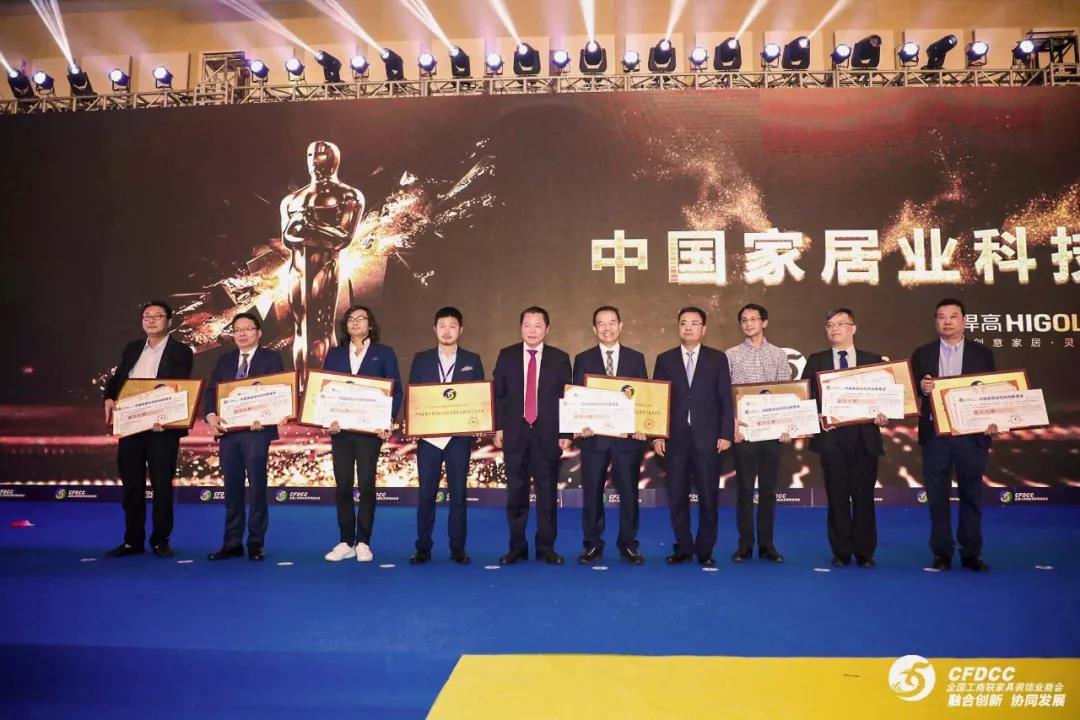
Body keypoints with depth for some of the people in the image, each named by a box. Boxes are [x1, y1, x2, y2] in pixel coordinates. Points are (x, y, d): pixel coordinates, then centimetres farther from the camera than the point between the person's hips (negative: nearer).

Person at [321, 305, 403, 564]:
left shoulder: (384, 353, 6)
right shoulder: (334, 354, 14)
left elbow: (396, 390, 1)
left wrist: (388, 420, -13)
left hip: (370, 429, -2)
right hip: (340, 429, 3)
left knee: (366, 485, -1)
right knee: (342, 486, 4)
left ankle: (363, 543, 9)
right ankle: (345, 542, 13)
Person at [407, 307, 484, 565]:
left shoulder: (472, 360, 7)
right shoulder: (421, 359, 8)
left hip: (460, 436, 0)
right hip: (428, 435, 0)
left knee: (458, 493, 4)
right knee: (426, 493, 2)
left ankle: (458, 548, 12)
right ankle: (423, 548, 11)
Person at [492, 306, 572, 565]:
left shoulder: (560, 358, 4)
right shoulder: (506, 356, 6)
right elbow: (498, 394, 5)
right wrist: (498, 428, -2)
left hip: (548, 434, 0)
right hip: (515, 434, 1)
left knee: (548, 492, 4)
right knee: (516, 492, 6)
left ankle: (546, 547, 14)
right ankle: (517, 546, 16)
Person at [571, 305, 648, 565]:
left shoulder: (636, 358, 8)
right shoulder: (583, 359, 7)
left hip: (628, 435, 0)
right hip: (593, 435, 0)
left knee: (629, 492, 5)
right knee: (592, 492, 4)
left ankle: (628, 545, 17)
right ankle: (593, 545, 16)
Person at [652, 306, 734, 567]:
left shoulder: (717, 358, 6)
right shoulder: (664, 359, 8)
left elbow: (726, 399, 3)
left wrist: (726, 434, -5)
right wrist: (657, 435, -2)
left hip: (707, 438, -1)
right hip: (675, 438, 1)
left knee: (708, 497, 3)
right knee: (677, 497, 5)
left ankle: (705, 550, 16)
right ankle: (683, 548, 17)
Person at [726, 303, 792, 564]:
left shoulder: (779, 355, 8)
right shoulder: (731, 355, 4)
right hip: (742, 430, -1)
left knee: (769, 488, 6)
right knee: (744, 488, 3)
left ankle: (767, 544, 15)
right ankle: (745, 545, 11)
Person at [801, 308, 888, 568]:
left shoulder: (873, 360, 10)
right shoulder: (815, 361, 9)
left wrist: (883, 415, -11)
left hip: (864, 438, 0)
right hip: (832, 437, 0)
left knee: (864, 497, 4)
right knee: (837, 497, 3)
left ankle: (865, 553, 14)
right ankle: (841, 553, 13)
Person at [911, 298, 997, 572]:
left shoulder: (982, 353, 6)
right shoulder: (922, 354, 6)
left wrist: (993, 421, -12)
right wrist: (922, 389, -19)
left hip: (972, 433, 0)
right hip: (935, 434, 0)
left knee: (971, 496, 7)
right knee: (938, 497, 6)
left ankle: (971, 553, 17)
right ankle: (942, 553, 15)